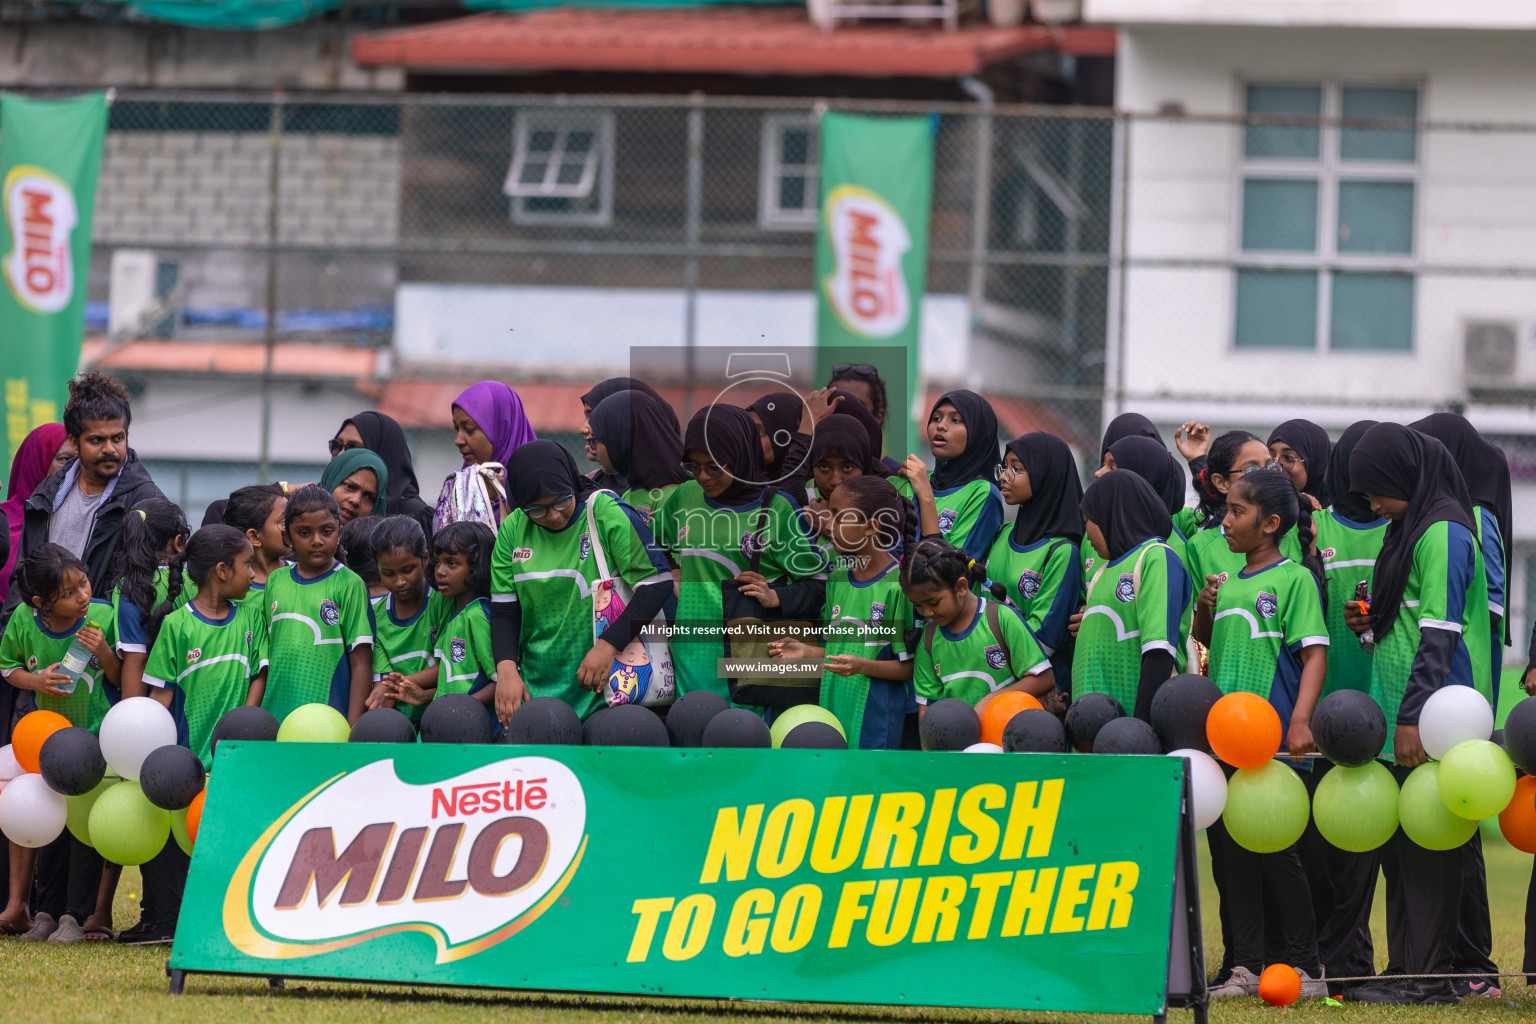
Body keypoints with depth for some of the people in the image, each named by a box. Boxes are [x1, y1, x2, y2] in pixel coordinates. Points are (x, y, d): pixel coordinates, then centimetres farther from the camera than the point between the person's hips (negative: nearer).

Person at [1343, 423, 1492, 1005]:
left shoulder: (1443, 533, -12)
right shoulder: (1410, 530, 18)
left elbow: (1440, 631, -18)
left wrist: (1413, 716, -21)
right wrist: (1370, 624, 7)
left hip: (1432, 721, -10)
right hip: (1401, 718, 10)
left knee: (1427, 844, -8)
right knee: (1401, 845, 10)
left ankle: (1431, 976, -7)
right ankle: (1406, 969, 14)